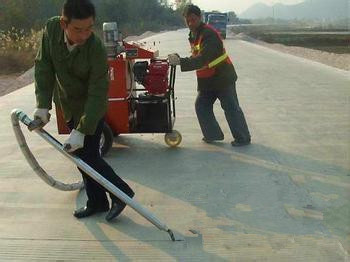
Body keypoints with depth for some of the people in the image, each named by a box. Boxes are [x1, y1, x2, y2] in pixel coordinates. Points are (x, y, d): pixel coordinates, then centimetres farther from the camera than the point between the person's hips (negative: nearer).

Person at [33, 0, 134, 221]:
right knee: (80, 155, 13)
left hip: (91, 109, -6)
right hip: (69, 105, 6)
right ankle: (97, 202, 28)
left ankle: (121, 192, 13)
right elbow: (44, 67, -11)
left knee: (88, 155, -7)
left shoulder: (97, 49, -30)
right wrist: (43, 104, -18)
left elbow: (97, 94, -29)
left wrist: (82, 130, -32)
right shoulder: (51, 29, -15)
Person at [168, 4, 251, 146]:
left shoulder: (209, 34, -23)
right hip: (206, 80, 9)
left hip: (223, 77, -9)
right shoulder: (193, 35, 7)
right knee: (201, 106, 6)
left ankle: (243, 138, 13)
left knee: (231, 108, -1)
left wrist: (180, 61, -39)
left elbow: (202, 59, -34)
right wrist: (179, 59, -1)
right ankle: (213, 134, 17)